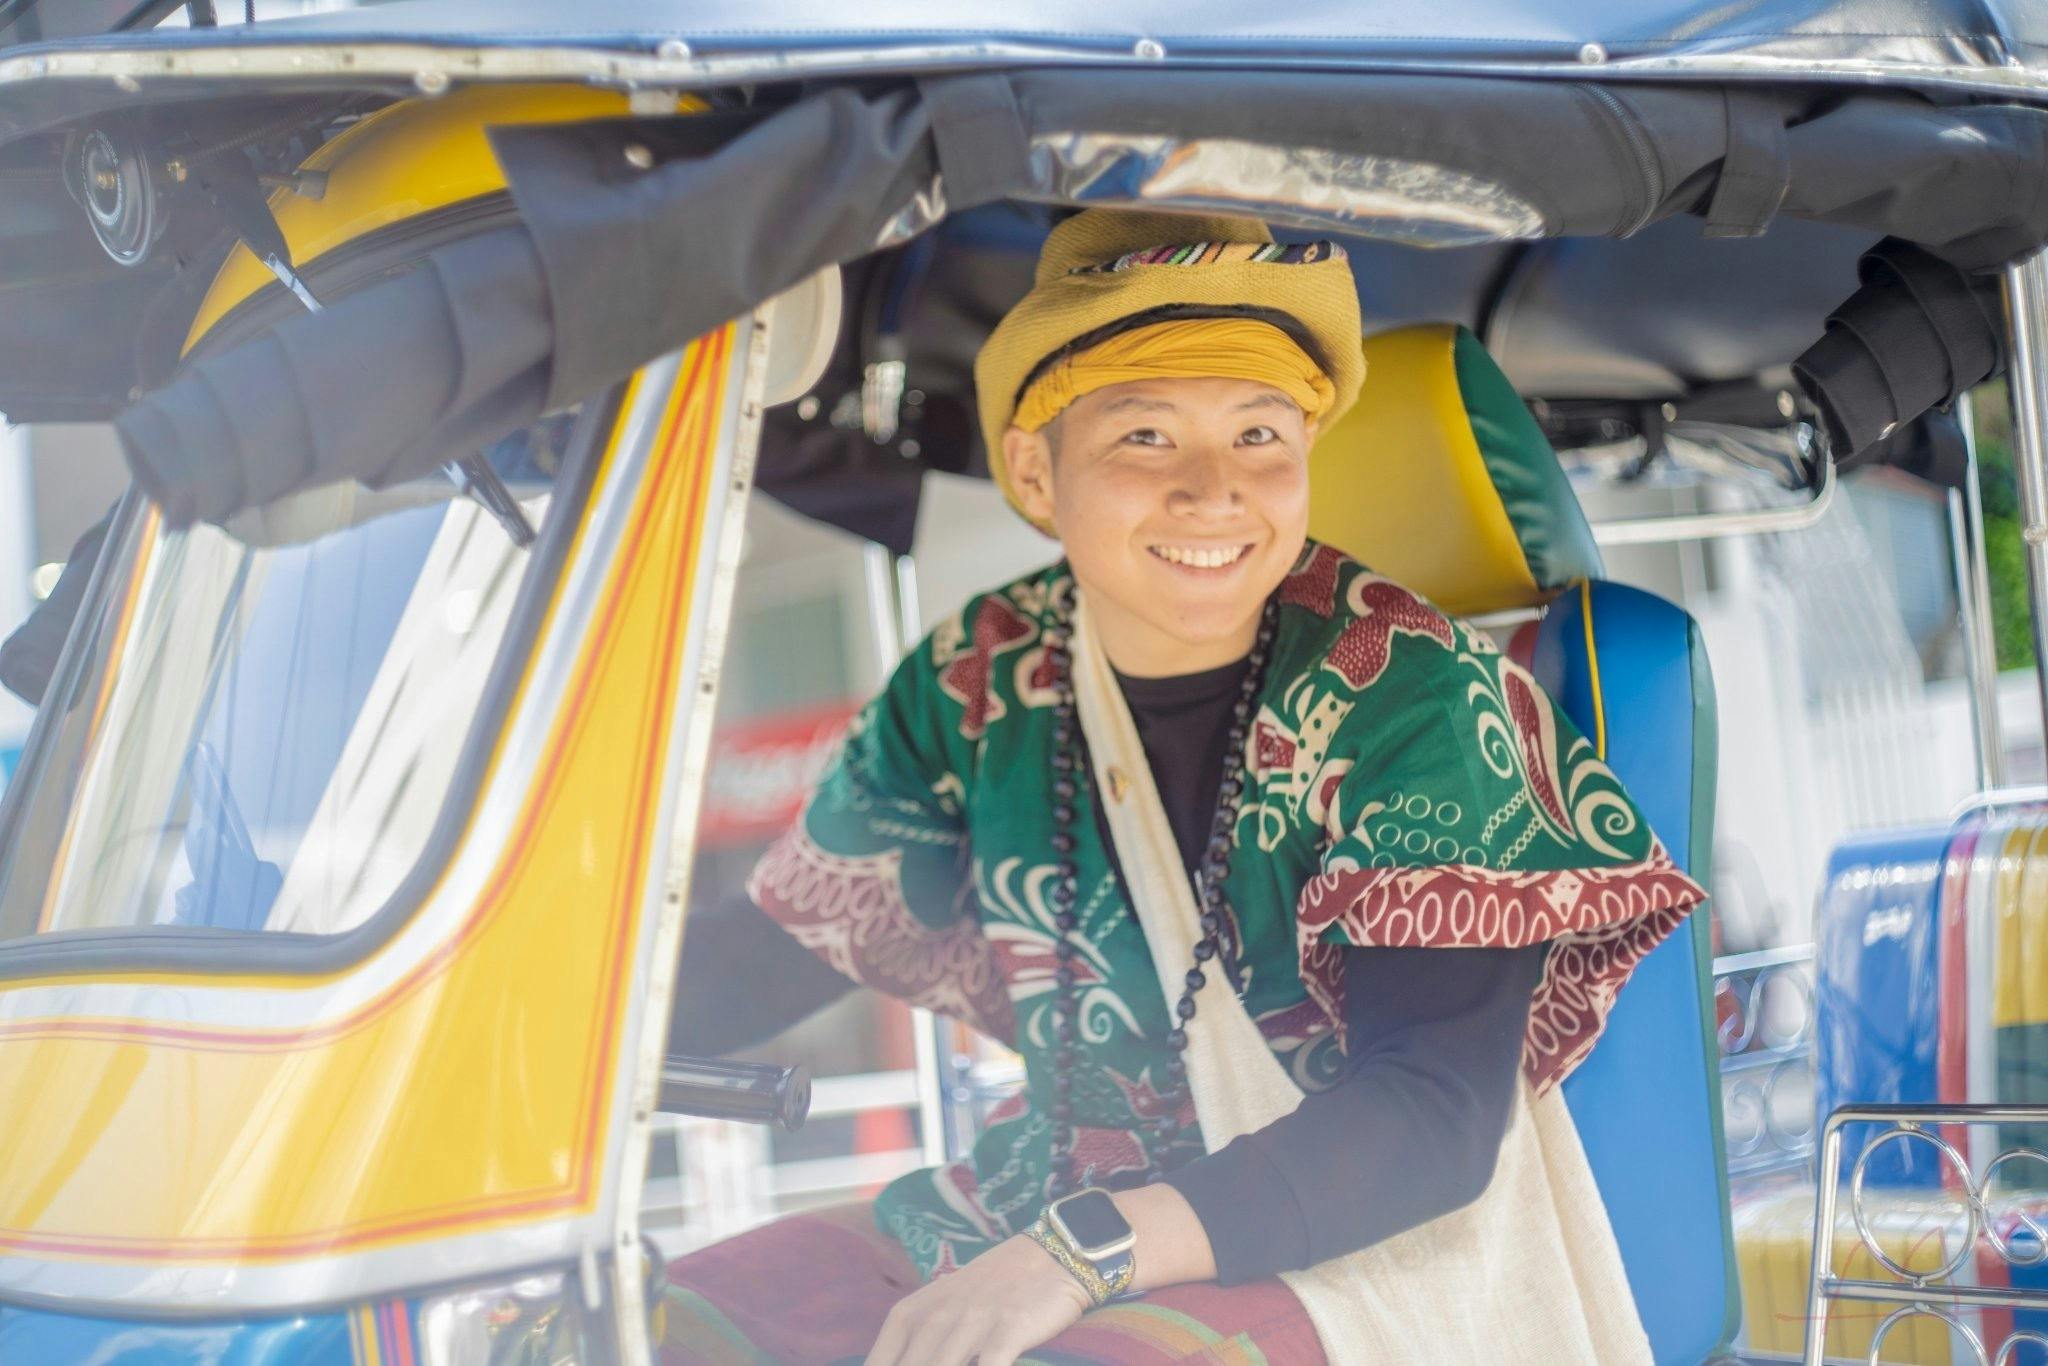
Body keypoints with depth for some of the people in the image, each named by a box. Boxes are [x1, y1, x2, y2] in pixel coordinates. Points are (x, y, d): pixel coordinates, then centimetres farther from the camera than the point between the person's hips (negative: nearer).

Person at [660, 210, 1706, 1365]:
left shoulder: (1411, 690, -15)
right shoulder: (983, 679, -1)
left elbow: (1436, 1114, -22)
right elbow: (791, 933, 7)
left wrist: (1084, 1251, -32)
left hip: (1357, 1245, -4)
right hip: (1046, 1203, 5)